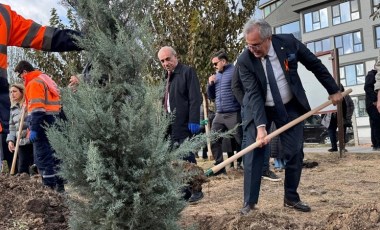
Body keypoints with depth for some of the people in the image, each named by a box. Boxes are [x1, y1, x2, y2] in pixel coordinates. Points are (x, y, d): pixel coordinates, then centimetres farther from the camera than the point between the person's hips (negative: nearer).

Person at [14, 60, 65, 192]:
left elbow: (37, 108, -18)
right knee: (53, 155, 12)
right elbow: (58, 104, 21)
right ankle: (59, 186, 15)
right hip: (54, 123, 10)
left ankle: (49, 187, -9)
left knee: (43, 157, -8)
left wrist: (34, 129, -22)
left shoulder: (34, 83, -7)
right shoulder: (46, 80, 22)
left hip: (43, 124, -9)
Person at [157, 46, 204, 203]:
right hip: (171, 126, 7)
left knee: (187, 159, -4)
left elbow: (195, 99, -12)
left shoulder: (187, 72, -3)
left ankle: (196, 190, 8)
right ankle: (184, 190, 15)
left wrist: (194, 121, -19)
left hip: (185, 125, -7)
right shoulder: (167, 77, 19)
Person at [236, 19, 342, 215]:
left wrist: (333, 90, 3)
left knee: (295, 153, 2)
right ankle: (249, 202, 2)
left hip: (290, 107, 2)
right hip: (258, 109, -1)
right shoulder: (244, 60, -21)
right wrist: (261, 126, -35)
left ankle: (291, 198, 18)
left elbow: (315, 65, -4)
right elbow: (254, 94, -25)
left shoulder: (288, 43, -17)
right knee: (253, 152, -8)